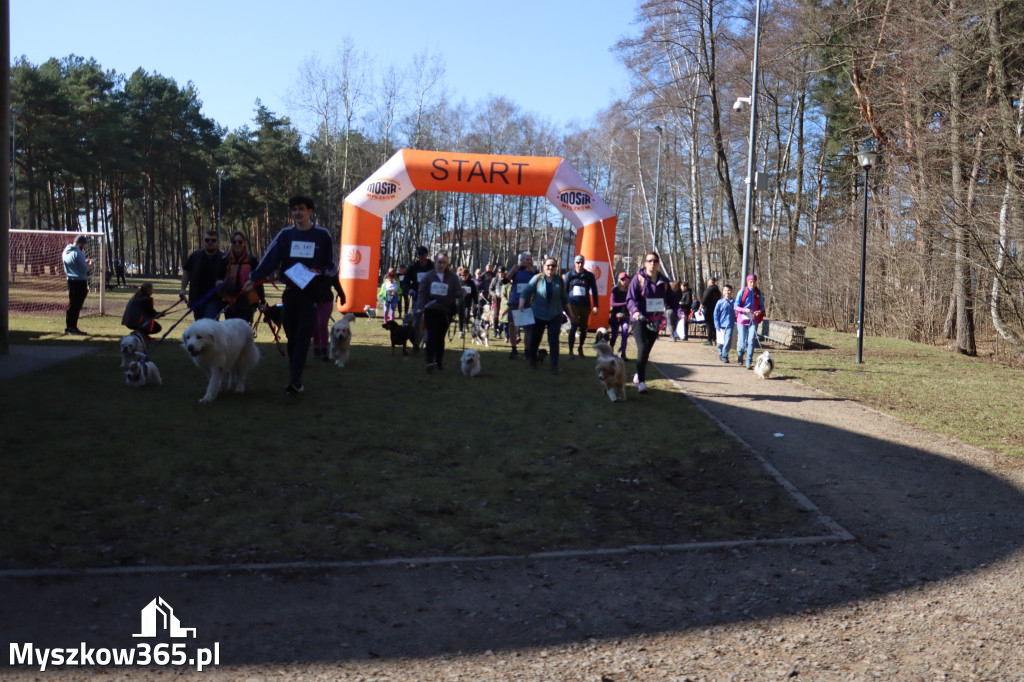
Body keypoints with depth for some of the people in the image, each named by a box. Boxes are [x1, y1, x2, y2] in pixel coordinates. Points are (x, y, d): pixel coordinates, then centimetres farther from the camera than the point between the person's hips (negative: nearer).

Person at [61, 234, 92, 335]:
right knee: (76, 305, -3)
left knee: (72, 304, 16)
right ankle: (72, 327, 0)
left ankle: (68, 327, 21)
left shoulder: (66, 251, 11)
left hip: (71, 280, 9)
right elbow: (84, 269, -18)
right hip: (80, 282, -9)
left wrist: (84, 262, 15)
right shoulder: (78, 253, -17)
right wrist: (89, 265, 0)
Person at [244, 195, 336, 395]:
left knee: (302, 337, -10)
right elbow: (269, 259, -1)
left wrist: (319, 272, -14)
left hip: (311, 294, -3)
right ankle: (296, 381, 13)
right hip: (290, 293, 3)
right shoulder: (285, 235, 7)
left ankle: (294, 381, -16)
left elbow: (332, 266, 5)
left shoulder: (322, 235, 1)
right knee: (291, 337, 6)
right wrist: (254, 279, -11)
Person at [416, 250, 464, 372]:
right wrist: (420, 307, -10)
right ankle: (430, 361, -21)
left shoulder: (452, 277, 5)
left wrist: (462, 294, -23)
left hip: (446, 311, 1)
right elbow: (422, 292, 3)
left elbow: (458, 292, 1)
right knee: (432, 335, -13)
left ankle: (439, 362, 21)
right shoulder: (429, 276, 4)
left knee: (440, 337, 8)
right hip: (431, 310, -1)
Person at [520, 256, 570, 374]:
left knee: (553, 340, -8)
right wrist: (522, 304, -20)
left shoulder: (559, 281, 3)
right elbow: (525, 291, -5)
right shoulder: (537, 278, -5)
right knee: (535, 338, 11)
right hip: (538, 315, 0)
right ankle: (532, 359, 35)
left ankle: (554, 366, -6)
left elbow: (564, 298, 13)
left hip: (555, 315, 1)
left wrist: (569, 312, 19)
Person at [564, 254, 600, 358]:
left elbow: (594, 291, 9)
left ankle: (581, 348, 33)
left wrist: (596, 306, 3)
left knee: (583, 328, 10)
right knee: (573, 327, -14)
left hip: (585, 306, 2)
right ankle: (570, 351, -12)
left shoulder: (589, 276, 5)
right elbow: (565, 290, 11)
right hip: (573, 305, -1)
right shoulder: (569, 275, 5)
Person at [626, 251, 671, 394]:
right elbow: (630, 298, -8)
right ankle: (641, 382, -17)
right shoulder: (638, 278, -5)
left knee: (647, 350, 13)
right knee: (642, 348, -18)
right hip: (639, 319, -4)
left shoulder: (664, 281, 7)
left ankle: (638, 375, 34)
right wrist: (635, 311, -26)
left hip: (655, 321, 5)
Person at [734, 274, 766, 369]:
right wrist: (744, 310, -21)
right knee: (742, 340, 4)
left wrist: (759, 311, -11)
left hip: (754, 320, 1)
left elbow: (761, 306, 12)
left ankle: (749, 362, -5)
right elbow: (736, 306, -2)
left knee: (751, 341, -11)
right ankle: (740, 354, 38)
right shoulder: (742, 292, -2)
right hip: (742, 319, -1)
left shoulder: (759, 293, 5)